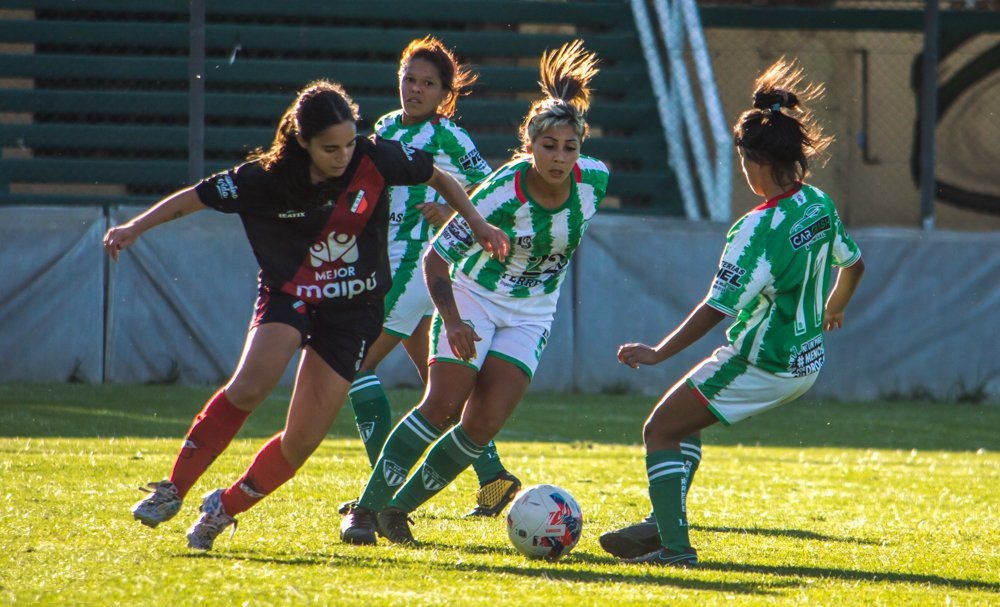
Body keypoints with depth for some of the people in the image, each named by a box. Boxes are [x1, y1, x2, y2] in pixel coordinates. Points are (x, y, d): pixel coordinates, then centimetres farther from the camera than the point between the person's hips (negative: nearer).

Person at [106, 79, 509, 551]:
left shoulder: (376, 160, -14)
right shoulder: (269, 179, -16)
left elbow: (438, 178, 3)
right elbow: (196, 197, -6)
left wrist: (477, 224, 0)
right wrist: (135, 228, -10)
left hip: (353, 311, 1)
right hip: (289, 295, -1)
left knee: (303, 440, -5)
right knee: (250, 386, -29)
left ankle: (224, 508, 17)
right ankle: (174, 489, -16)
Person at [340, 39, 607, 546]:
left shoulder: (593, 180, -15)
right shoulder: (503, 193, -26)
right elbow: (436, 257, -21)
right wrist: (452, 321, -34)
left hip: (531, 314, 4)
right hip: (473, 299, -4)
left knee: (485, 423, -9)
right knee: (443, 405, -17)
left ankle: (399, 507, 5)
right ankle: (366, 508, -6)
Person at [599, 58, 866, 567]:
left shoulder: (757, 229, -24)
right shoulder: (820, 206, 1)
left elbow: (719, 307, -24)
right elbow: (853, 264, 18)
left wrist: (659, 353, -18)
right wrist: (830, 312, 37)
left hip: (759, 367, -9)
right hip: (806, 363, 9)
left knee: (660, 431, 3)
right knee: (684, 420, 25)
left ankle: (674, 545, -3)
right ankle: (664, 523, 25)